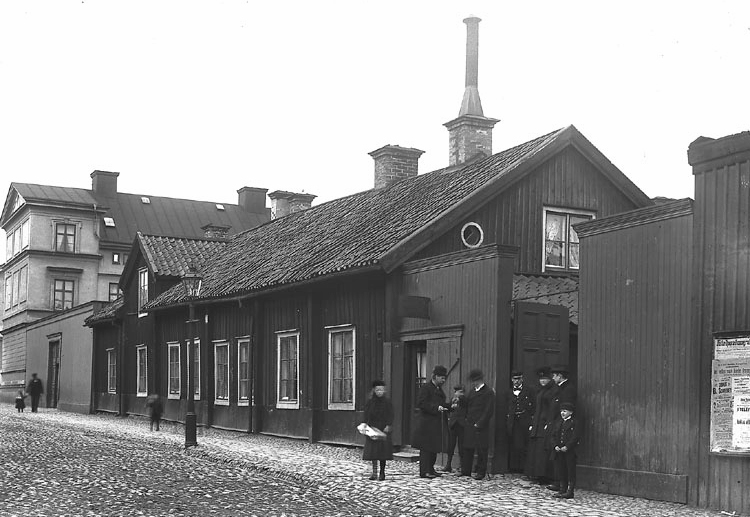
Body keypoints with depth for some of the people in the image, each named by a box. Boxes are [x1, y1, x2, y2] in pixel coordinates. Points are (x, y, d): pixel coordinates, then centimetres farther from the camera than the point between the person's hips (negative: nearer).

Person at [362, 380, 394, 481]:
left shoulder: (387, 402, -1)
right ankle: (374, 472, 4)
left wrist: (388, 426, -13)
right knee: (373, 450, -1)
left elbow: (390, 416, -2)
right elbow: (366, 415, 4)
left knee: (383, 451, 0)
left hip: (383, 429, -1)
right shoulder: (370, 402, 3)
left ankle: (382, 472, 9)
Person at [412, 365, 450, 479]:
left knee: (434, 447, 11)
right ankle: (424, 471, -3)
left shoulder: (439, 389, 16)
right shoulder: (426, 387, -10)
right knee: (426, 447, -6)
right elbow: (421, 403, -18)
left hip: (436, 422, 9)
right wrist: (436, 407, -23)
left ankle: (430, 469, 18)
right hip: (426, 421, -9)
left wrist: (450, 406, 5)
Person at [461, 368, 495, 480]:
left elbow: (489, 411, -12)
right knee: (467, 448, 8)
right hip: (469, 425, 7)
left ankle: (481, 472, 6)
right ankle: (465, 470, 16)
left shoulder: (488, 392, -8)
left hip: (480, 426, -7)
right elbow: (467, 405, 21)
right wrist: (466, 418, 7)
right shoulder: (472, 391, 14)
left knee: (481, 450, -1)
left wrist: (479, 423, -14)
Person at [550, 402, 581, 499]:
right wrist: (556, 446, -4)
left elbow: (576, 437, -10)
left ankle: (570, 492, 0)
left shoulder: (574, 423, -2)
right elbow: (554, 435, 13)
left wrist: (567, 447, -17)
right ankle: (562, 490, 13)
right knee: (560, 471, 7)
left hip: (569, 452, -6)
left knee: (570, 471, -2)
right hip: (559, 451, 6)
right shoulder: (558, 423, 16)